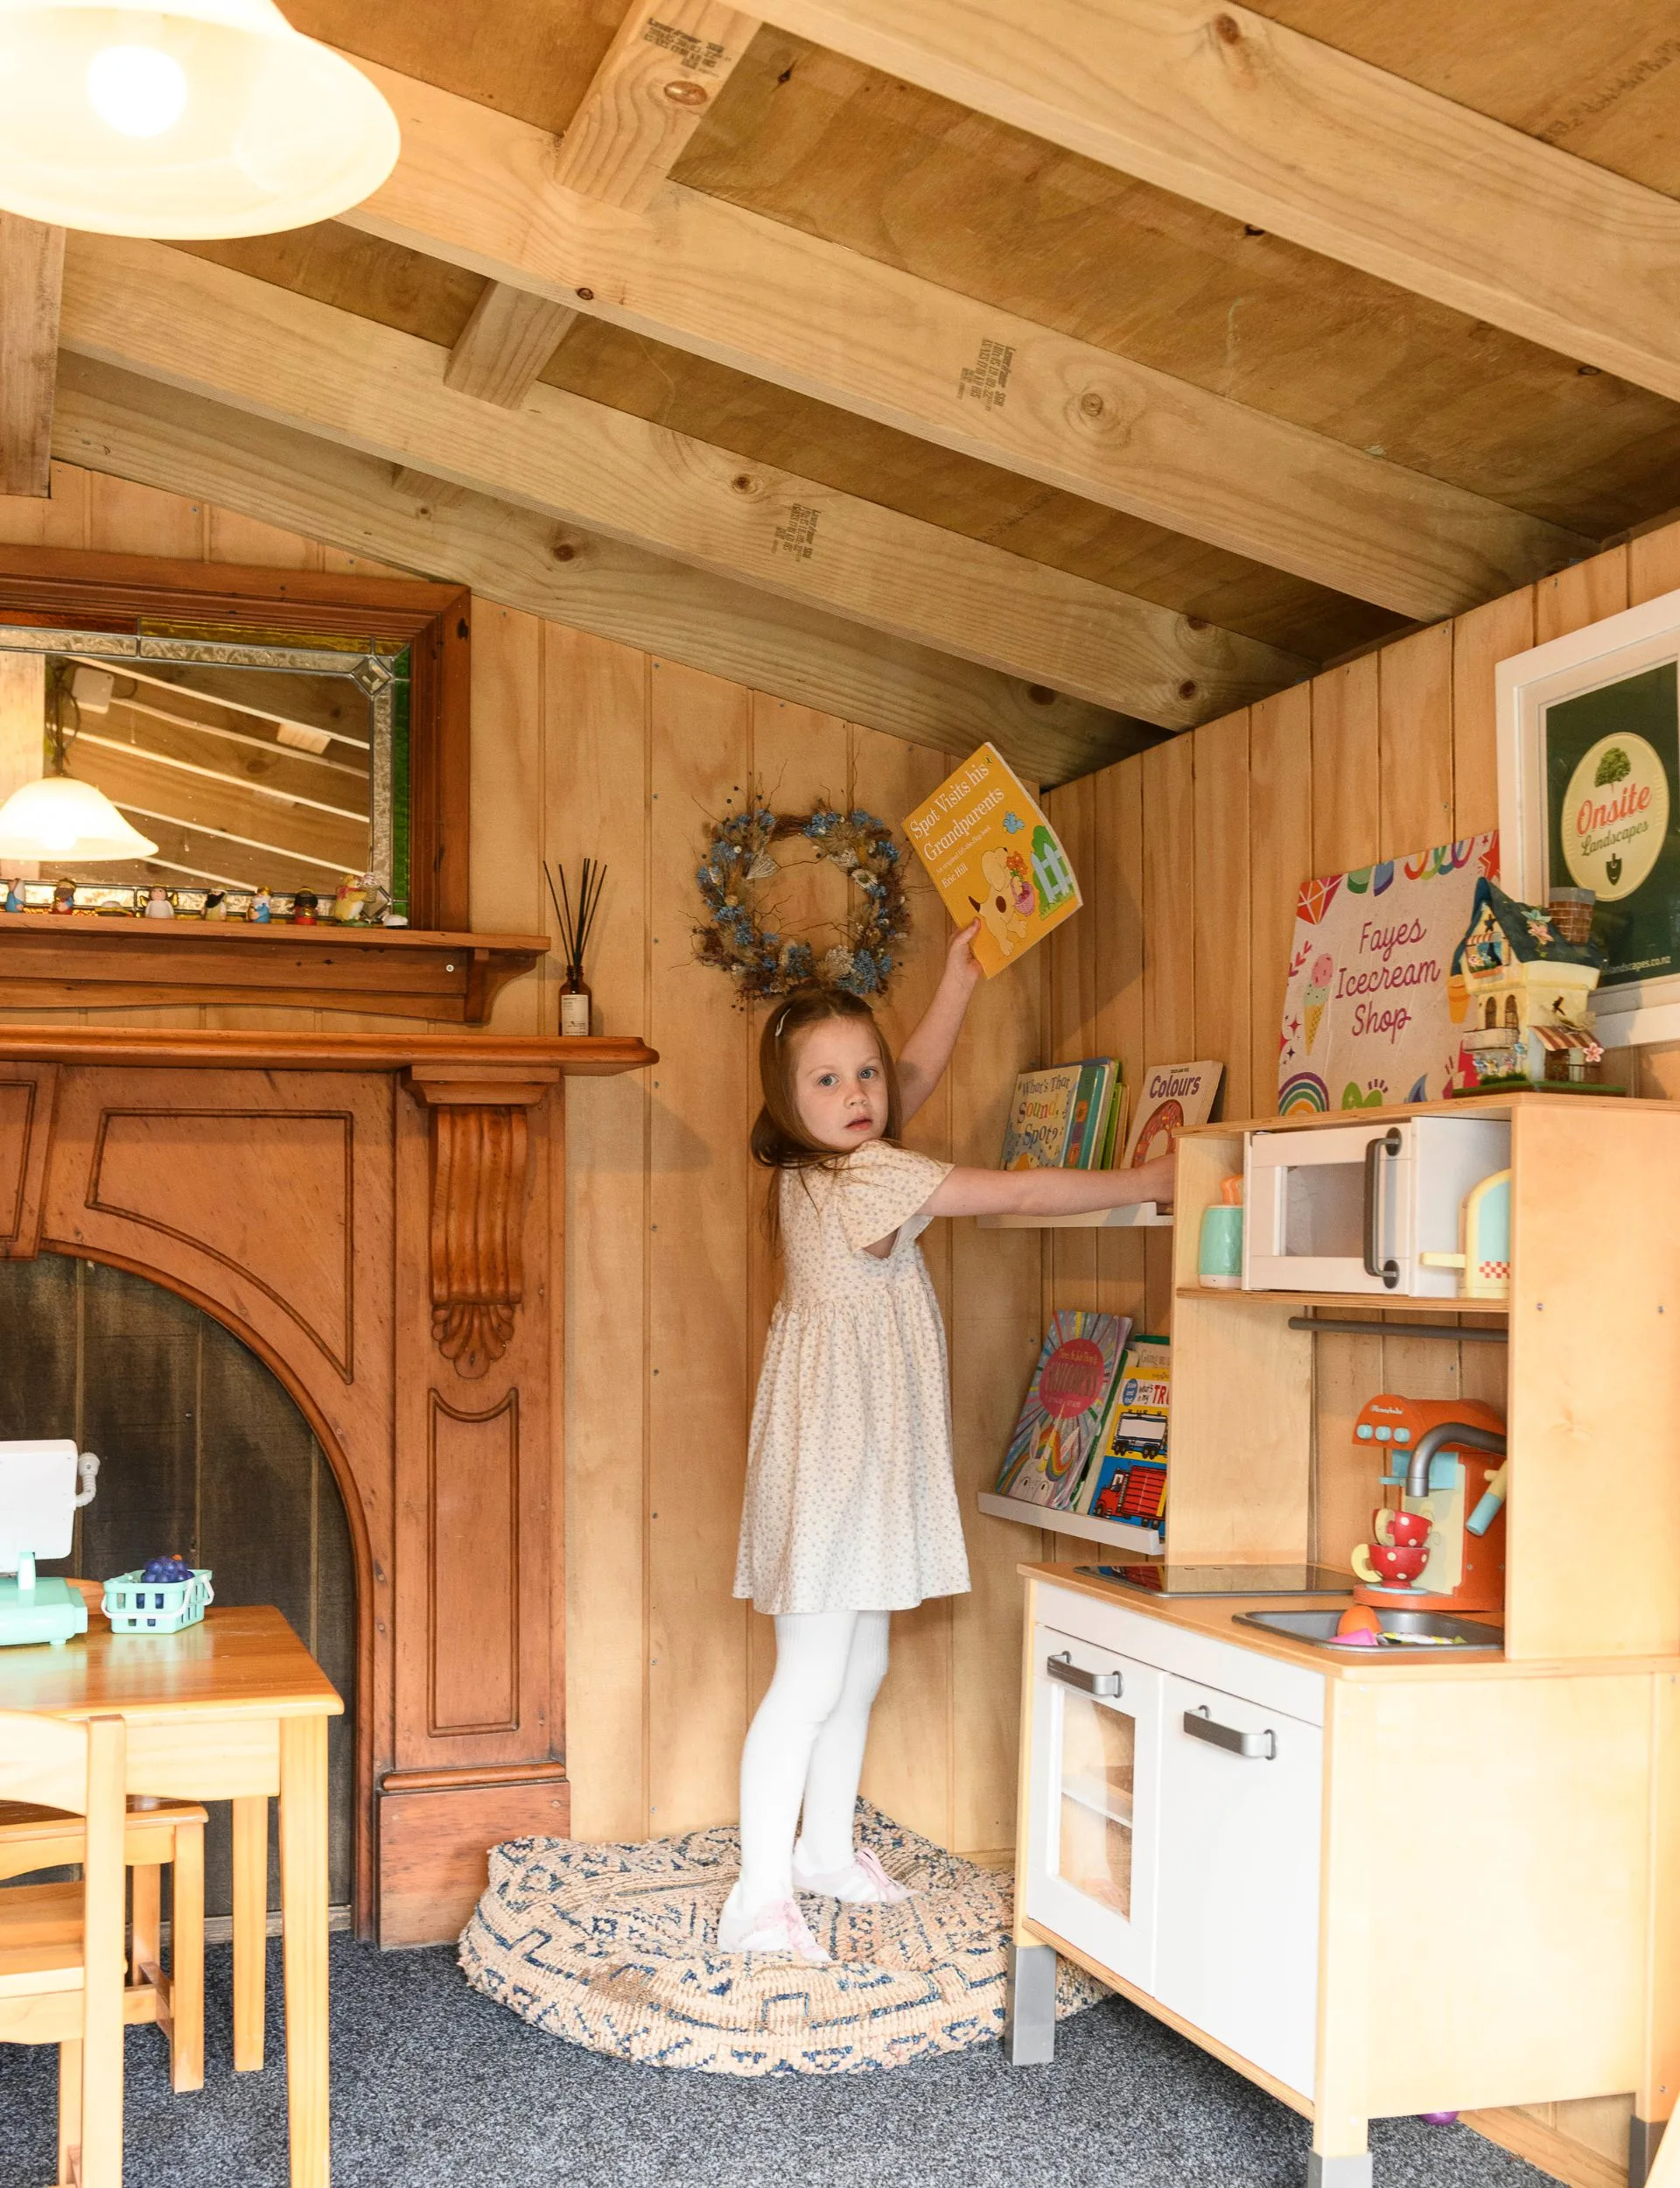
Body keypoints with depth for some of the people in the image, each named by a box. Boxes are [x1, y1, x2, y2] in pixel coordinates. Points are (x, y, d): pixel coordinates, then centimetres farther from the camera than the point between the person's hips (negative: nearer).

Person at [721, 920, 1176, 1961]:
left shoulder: (829, 1168, 9)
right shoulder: (866, 1177, -18)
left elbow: (917, 1077, 24)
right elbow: (1016, 1193, -17)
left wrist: (961, 979, 20)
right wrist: (1146, 1181, -9)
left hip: (873, 1455, 10)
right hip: (833, 1453, -10)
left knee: (862, 1670, 18)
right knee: (811, 1684, -6)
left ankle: (826, 1846, 32)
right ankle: (760, 1896, 0)